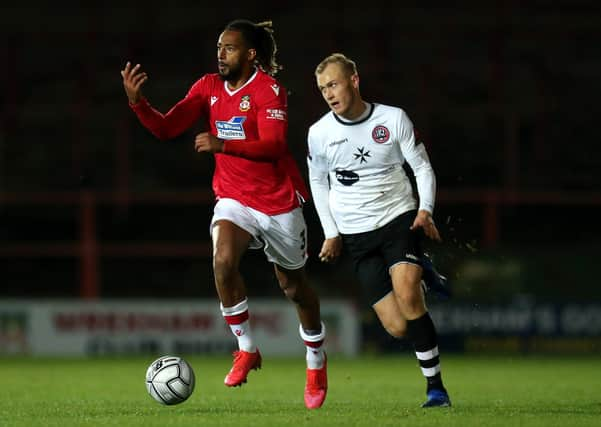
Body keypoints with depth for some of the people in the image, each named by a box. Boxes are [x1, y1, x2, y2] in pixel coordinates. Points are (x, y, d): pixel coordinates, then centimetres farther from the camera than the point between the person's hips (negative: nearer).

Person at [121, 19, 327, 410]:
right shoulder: (209, 87, 2)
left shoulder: (268, 90, -16)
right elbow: (167, 128, 0)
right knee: (223, 260, -26)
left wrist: (223, 145, -39)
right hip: (234, 198, 4)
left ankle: (316, 363, 35)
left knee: (293, 285, 11)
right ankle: (247, 350, -11)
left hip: (279, 201, -4)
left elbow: (273, 145, -28)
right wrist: (137, 101, -18)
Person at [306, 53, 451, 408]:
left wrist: (425, 210, -12)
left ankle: (435, 386, -16)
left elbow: (423, 167, 4)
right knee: (398, 328, -9)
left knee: (406, 295, -27)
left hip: (400, 219, -1)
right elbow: (318, 181, 16)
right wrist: (331, 233, 8)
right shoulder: (319, 133, 0)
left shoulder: (393, 119, -4)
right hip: (357, 238, 1)